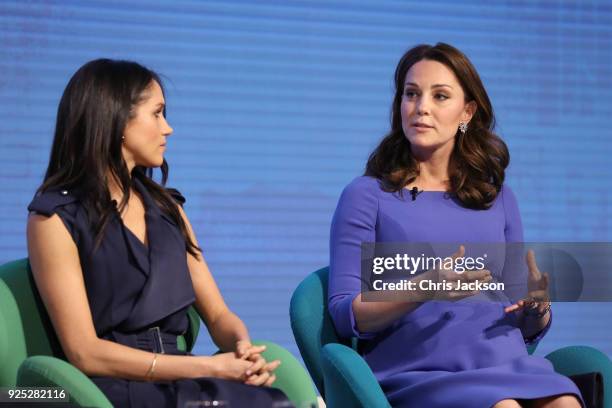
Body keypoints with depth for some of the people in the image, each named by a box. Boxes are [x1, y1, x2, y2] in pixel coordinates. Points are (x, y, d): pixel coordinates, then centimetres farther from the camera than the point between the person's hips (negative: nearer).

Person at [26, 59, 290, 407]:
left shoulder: (167, 207, 19)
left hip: (178, 379, 6)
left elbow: (218, 314, 17)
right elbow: (84, 352, -9)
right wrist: (210, 367, -15)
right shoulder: (55, 218, -2)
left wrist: (243, 347, -8)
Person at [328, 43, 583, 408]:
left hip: (508, 365, 4)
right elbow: (345, 315, -2)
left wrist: (537, 306, -3)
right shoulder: (366, 196, 7)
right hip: (420, 374, -4)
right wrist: (424, 290, -18)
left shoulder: (498, 198, 18)